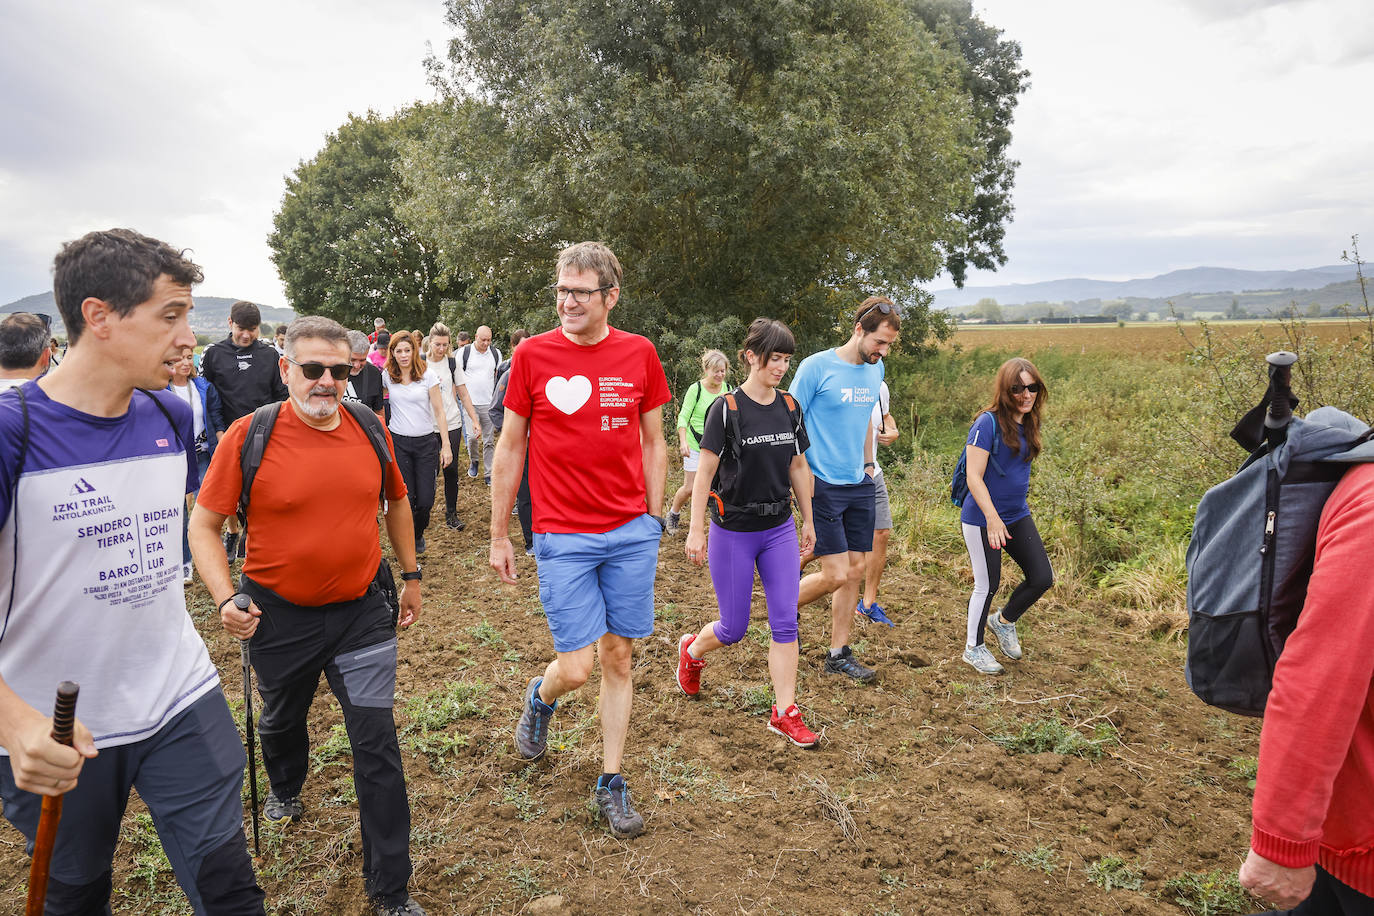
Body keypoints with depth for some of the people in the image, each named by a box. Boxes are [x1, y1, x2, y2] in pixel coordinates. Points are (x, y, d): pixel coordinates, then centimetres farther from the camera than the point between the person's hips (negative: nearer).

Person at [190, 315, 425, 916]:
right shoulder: (249, 436, -13)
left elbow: (396, 500, 12)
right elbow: (203, 524, -6)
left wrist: (411, 576, 16)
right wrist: (225, 599, -19)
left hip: (361, 610, 1)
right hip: (278, 614, 0)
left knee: (377, 744, 0)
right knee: (281, 721, 26)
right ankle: (285, 789, 61)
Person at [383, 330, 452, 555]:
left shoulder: (428, 374, -4)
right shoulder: (387, 376, 1)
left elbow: (439, 412, -3)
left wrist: (445, 446, -6)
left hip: (426, 442, -1)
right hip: (399, 442, 1)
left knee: (425, 500, -2)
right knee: (405, 498, -2)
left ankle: (418, 534, 28)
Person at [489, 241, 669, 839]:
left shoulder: (639, 354, 2)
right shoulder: (532, 355, -3)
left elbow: (654, 443, 10)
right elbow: (510, 448, 3)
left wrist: (652, 522, 8)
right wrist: (498, 536, 4)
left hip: (631, 532, 2)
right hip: (563, 537, -2)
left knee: (619, 658, 10)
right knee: (575, 667, -2)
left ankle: (612, 784, 27)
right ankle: (540, 697, 36)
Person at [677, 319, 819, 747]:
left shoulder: (789, 407, 4)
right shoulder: (726, 408, -12)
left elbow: (798, 467, 13)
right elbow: (705, 472, -11)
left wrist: (808, 522, 15)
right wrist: (696, 530, -12)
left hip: (779, 530, 5)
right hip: (733, 533, -4)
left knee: (785, 622, 1)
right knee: (734, 628, 6)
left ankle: (784, 713, 13)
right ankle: (692, 650, 39)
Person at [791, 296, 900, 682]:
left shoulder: (875, 369, 9)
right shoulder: (817, 367, -12)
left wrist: (868, 465, 18)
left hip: (860, 485, 7)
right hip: (822, 486, -7)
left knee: (855, 571, 8)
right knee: (836, 574, -8)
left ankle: (839, 654, 20)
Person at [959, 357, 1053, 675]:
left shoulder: (1028, 423, 5)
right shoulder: (988, 423, -18)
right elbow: (974, 477, -21)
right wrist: (992, 517, -27)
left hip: (1018, 516, 7)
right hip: (982, 520, -7)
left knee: (1042, 578, 5)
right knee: (987, 585, 4)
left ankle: (1004, 620, 32)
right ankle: (973, 648, 26)